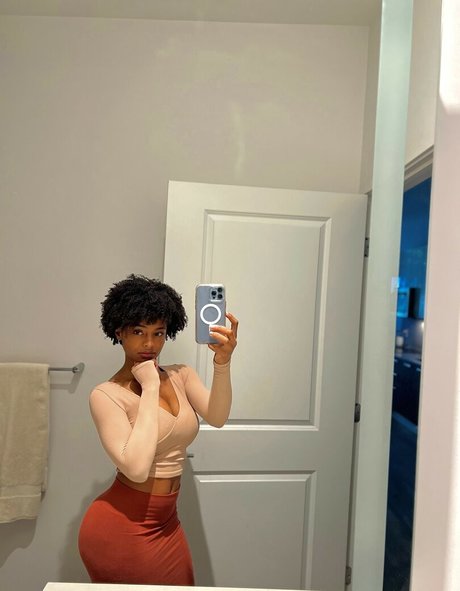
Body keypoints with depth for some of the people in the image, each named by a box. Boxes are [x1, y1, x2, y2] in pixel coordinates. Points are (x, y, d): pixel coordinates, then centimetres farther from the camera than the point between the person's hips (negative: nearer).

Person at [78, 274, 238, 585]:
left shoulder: (181, 376, 0)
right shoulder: (106, 394, -16)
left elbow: (217, 417, -19)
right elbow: (136, 468, -28)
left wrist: (223, 361, -35)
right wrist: (151, 387, -24)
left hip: (167, 524, 5)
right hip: (120, 526, -5)